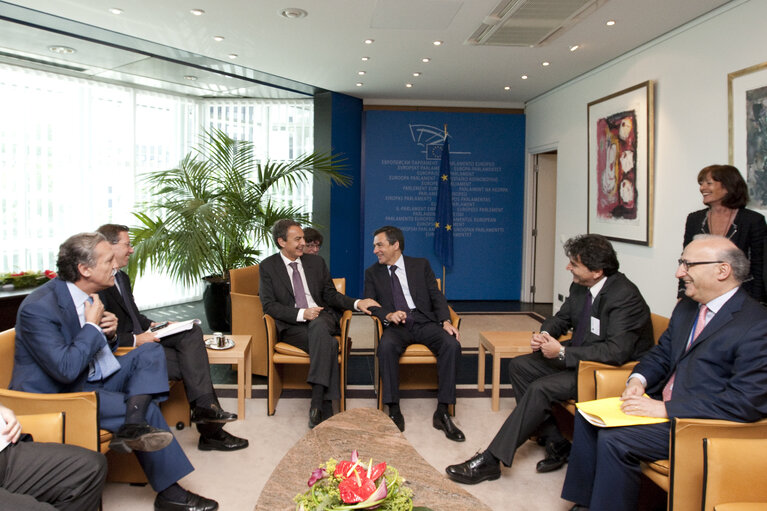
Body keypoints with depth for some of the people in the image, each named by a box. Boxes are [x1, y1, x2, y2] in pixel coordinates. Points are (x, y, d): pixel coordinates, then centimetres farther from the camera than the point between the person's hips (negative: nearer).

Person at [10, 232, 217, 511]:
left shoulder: (88, 294, 4)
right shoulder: (39, 308, -23)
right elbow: (66, 369, -30)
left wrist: (108, 333, -6)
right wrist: (92, 326, -19)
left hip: (91, 379, 9)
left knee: (150, 352, -4)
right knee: (147, 410, -21)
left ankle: (132, 426, -24)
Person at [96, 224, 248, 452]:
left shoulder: (122, 277, 17)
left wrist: (152, 325, 7)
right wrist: (135, 339, -24)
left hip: (140, 338, 9)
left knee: (193, 332, -13)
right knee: (187, 364, -20)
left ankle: (204, 408, -23)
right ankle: (209, 431, -9)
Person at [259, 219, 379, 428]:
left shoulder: (316, 262, 15)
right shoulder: (268, 267, 6)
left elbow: (330, 295, 15)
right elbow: (269, 305, -3)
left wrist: (356, 303, -3)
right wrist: (301, 313, -17)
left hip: (322, 319, 2)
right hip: (292, 326, -2)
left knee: (318, 325, -37)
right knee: (329, 344, -34)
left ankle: (317, 401, -42)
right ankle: (326, 407, -32)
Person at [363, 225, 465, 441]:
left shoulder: (421, 265, 12)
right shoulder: (372, 273, 14)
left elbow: (436, 296, 7)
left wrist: (445, 321, -12)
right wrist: (388, 315, -17)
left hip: (424, 322, 1)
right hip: (395, 326, 0)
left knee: (452, 344, -29)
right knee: (386, 346, -36)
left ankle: (442, 412, -22)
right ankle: (394, 411, -26)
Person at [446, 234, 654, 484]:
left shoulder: (625, 297, -24)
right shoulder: (580, 286, 1)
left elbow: (616, 351, -33)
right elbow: (562, 318, 16)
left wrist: (562, 352, -28)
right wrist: (545, 334, -8)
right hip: (577, 357, 10)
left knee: (540, 389, -25)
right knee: (519, 366, 0)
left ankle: (490, 460, -16)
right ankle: (555, 443, 2)